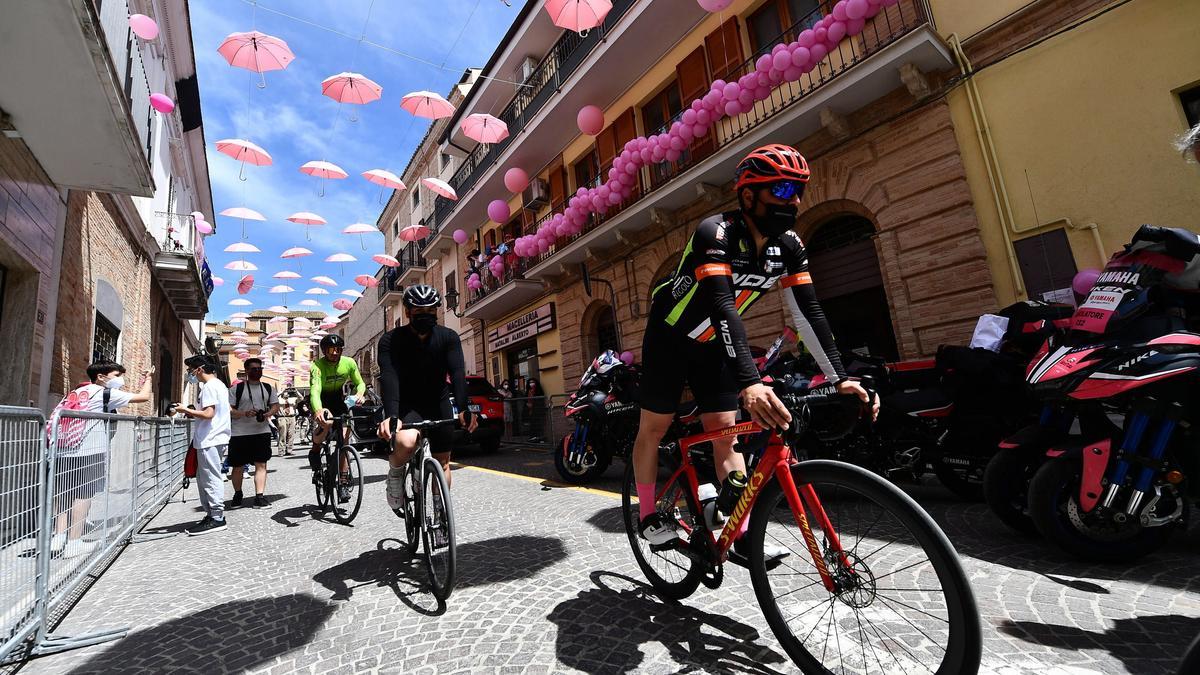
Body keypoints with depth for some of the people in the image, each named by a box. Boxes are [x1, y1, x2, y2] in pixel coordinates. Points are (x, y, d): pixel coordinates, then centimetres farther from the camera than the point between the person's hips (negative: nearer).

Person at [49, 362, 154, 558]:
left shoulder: (77, 391, 21)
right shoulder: (105, 393, 0)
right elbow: (143, 396, 0)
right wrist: (147, 379, 17)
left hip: (63, 451, 7)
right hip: (87, 452, -7)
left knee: (65, 495, 14)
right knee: (83, 495, -2)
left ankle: (58, 537, 14)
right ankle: (73, 543, 1)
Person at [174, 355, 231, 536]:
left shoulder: (209, 386, -13)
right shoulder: (219, 384, 19)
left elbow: (208, 413, -21)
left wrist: (186, 410, -9)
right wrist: (193, 413, 15)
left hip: (210, 440, -10)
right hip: (212, 439, 10)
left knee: (210, 479, -6)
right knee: (203, 478, 15)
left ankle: (217, 518, -2)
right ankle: (212, 514, 20)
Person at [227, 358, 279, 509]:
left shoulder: (268, 388, 12)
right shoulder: (237, 389, 2)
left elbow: (276, 405, 14)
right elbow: (229, 410, -3)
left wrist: (267, 414, -7)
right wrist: (245, 414, -19)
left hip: (262, 431, 2)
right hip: (239, 433, -2)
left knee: (261, 464, -4)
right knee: (237, 466, 7)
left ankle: (260, 495, -3)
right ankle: (237, 494, 27)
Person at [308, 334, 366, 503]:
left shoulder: (349, 363, -15)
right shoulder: (317, 366, -27)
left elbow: (360, 383, -3)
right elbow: (315, 390, -42)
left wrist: (359, 393, -27)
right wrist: (318, 410, -61)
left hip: (338, 400, 3)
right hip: (321, 401, -3)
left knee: (344, 437, -9)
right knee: (327, 422, -34)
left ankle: (343, 482, -3)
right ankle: (315, 451, 0)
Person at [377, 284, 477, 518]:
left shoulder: (448, 337, -11)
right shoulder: (391, 340, -15)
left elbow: (457, 372, -24)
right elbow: (389, 378, -30)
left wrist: (463, 408, -40)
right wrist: (391, 416, -46)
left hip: (438, 404, 3)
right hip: (406, 405, -2)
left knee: (442, 463, 5)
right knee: (406, 442, -33)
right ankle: (395, 474, 1)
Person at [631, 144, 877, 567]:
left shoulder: (789, 246, -9)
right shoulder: (716, 233, -29)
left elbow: (808, 312, -10)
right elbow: (721, 307, -42)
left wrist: (839, 378, -19)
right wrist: (750, 383, -53)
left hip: (712, 346, 5)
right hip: (669, 340, -5)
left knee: (726, 436, 1)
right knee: (654, 428, 2)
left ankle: (741, 536, 7)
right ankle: (649, 516, 19)